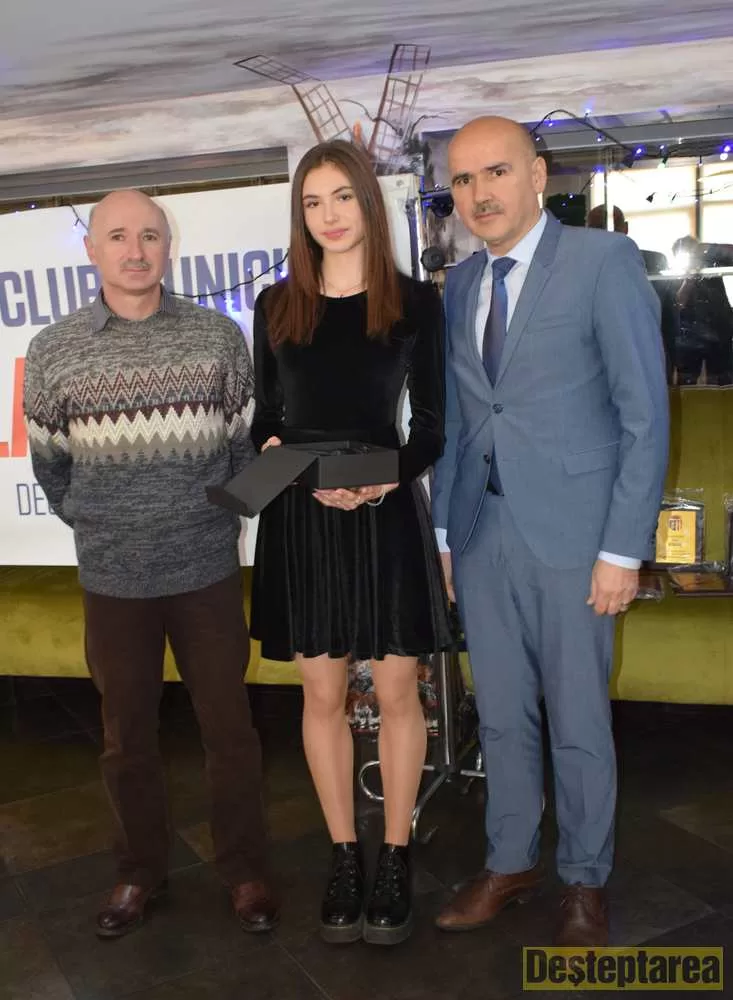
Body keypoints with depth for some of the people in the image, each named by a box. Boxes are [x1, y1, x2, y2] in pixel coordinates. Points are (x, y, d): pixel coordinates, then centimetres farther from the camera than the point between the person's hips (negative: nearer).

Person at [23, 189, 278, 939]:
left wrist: (216, 517, 8)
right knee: (127, 736, 14)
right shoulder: (52, 352, -2)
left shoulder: (218, 337, -3)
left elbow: (247, 446, 6)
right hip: (111, 578, 1)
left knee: (228, 727, 9)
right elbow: (49, 465, 9)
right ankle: (139, 870, 33)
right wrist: (97, 528, 13)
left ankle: (244, 869, 27)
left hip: (208, 570, 0)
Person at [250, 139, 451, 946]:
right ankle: (344, 859, 23)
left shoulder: (415, 302, 1)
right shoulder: (277, 305, 8)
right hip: (299, 521, 2)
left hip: (385, 518, -2)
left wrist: (389, 478, -18)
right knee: (322, 694, 8)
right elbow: (265, 420, 11)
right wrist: (279, 455, -11)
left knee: (395, 691, 4)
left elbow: (430, 424, 0)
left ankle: (395, 861, 20)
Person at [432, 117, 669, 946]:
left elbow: (645, 416, -9)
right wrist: (441, 531, 9)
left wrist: (623, 548, -12)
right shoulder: (459, 284, 9)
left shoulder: (603, 262, -7)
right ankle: (510, 863, 34)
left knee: (577, 722, 9)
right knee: (501, 715, 15)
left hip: (571, 534, -4)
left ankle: (585, 881, 29)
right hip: (481, 535, 5)